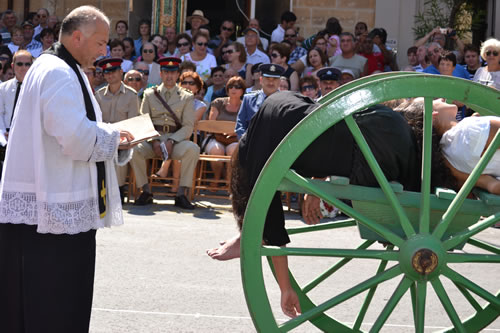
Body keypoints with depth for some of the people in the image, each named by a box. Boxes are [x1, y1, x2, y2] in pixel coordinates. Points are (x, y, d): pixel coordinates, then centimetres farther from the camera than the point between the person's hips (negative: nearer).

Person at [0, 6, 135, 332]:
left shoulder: (58, 68, 17)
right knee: (51, 302, -4)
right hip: (53, 208, -10)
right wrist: (113, 135, -7)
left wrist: (107, 135, 10)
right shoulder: (58, 73, -16)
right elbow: (76, 137, -24)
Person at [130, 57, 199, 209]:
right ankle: (146, 192, -18)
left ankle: (181, 194, -27)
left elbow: (188, 127, 1)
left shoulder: (186, 97, 10)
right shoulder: (150, 94, 13)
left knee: (193, 149, -34)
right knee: (134, 149, -31)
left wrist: (171, 141, -17)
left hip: (176, 140, -1)